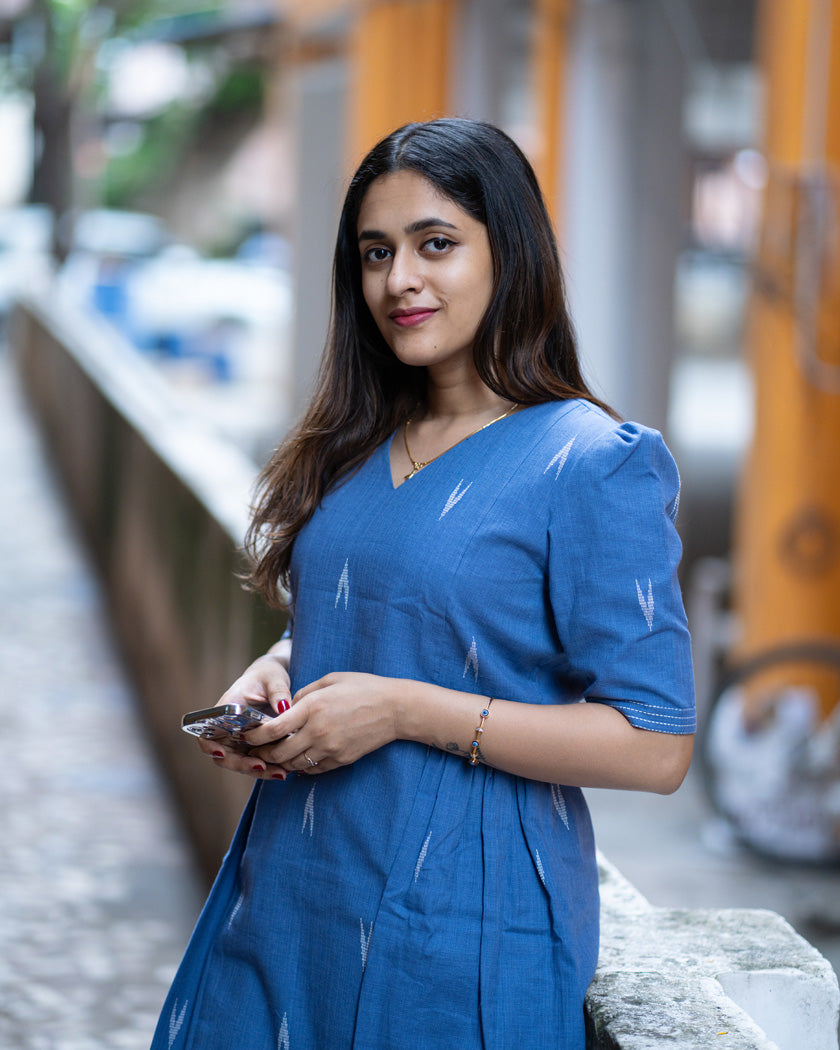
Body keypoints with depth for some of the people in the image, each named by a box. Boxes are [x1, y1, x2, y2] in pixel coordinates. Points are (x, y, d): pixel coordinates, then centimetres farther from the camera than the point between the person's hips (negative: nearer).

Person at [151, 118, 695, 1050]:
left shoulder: (591, 465, -13)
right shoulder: (356, 448, 8)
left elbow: (655, 747, -17)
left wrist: (404, 710, -20)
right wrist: (269, 675, -1)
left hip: (463, 932, -6)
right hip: (288, 896, 7)